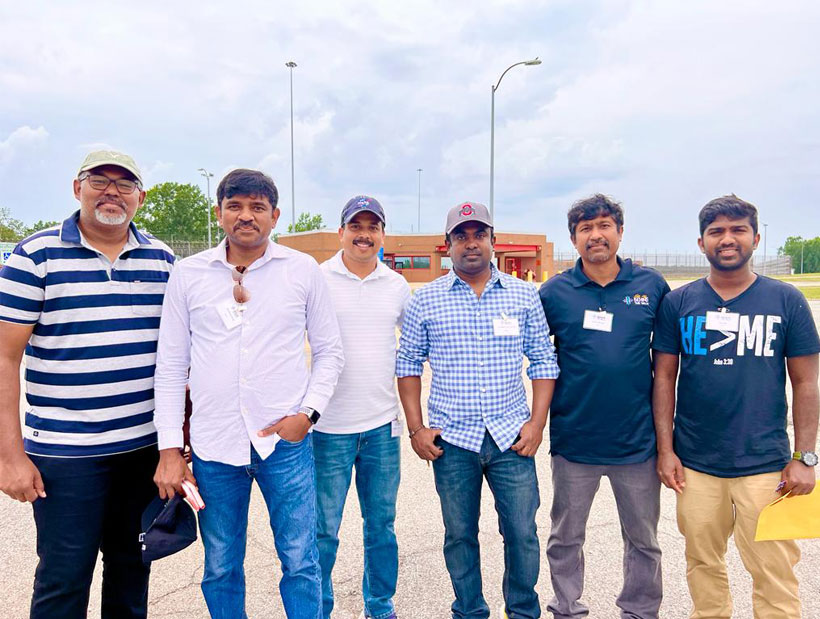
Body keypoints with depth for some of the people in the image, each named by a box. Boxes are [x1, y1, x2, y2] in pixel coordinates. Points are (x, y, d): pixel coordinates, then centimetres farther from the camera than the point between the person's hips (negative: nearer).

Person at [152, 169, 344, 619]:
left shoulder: (303, 270, 0)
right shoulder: (188, 274, 2)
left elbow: (329, 350, 6)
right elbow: (170, 366, 4)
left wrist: (309, 411, -7)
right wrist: (170, 449, 1)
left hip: (285, 441, -1)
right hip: (213, 445, 2)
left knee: (301, 563, 7)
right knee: (220, 570, 15)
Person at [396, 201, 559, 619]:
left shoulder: (524, 296, 3)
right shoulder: (425, 300, 0)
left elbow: (543, 360, 6)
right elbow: (408, 364, 5)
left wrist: (537, 422, -2)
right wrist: (416, 428, -1)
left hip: (511, 438, 1)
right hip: (452, 441, 0)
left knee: (522, 532, 8)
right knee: (460, 535, 12)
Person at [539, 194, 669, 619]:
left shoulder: (652, 285, -1)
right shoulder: (554, 292, -4)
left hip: (638, 439, 1)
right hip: (574, 438, 0)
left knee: (643, 539, 17)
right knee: (566, 538, 14)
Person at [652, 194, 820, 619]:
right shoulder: (678, 303, 0)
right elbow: (664, 377, 3)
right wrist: (665, 450, -1)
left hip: (766, 463, -1)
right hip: (694, 463, 1)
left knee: (774, 572, 5)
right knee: (703, 563, 15)